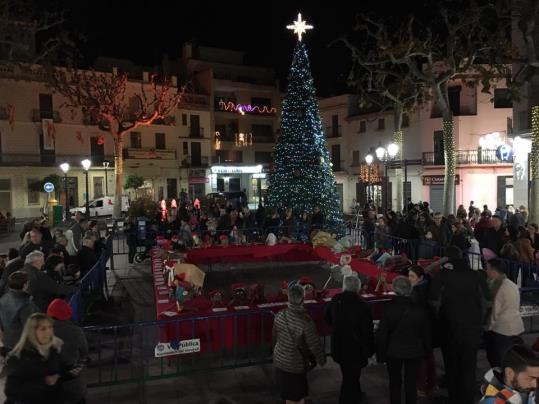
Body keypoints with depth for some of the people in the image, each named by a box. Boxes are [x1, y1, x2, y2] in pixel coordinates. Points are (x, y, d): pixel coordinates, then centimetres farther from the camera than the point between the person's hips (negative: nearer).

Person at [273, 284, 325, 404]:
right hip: (295, 364, -5)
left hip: (280, 360, 6)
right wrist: (322, 360, 0)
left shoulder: (280, 315, -11)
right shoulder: (306, 321, -29)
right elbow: (314, 345, -19)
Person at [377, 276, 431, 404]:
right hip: (414, 351, 1)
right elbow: (426, 333, -2)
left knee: (395, 383, 16)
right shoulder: (420, 309, -13)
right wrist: (426, 350, 12)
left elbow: (382, 334, -13)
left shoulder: (388, 308, -18)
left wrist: (380, 353, -2)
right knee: (411, 384, 13)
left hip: (393, 351, -1)